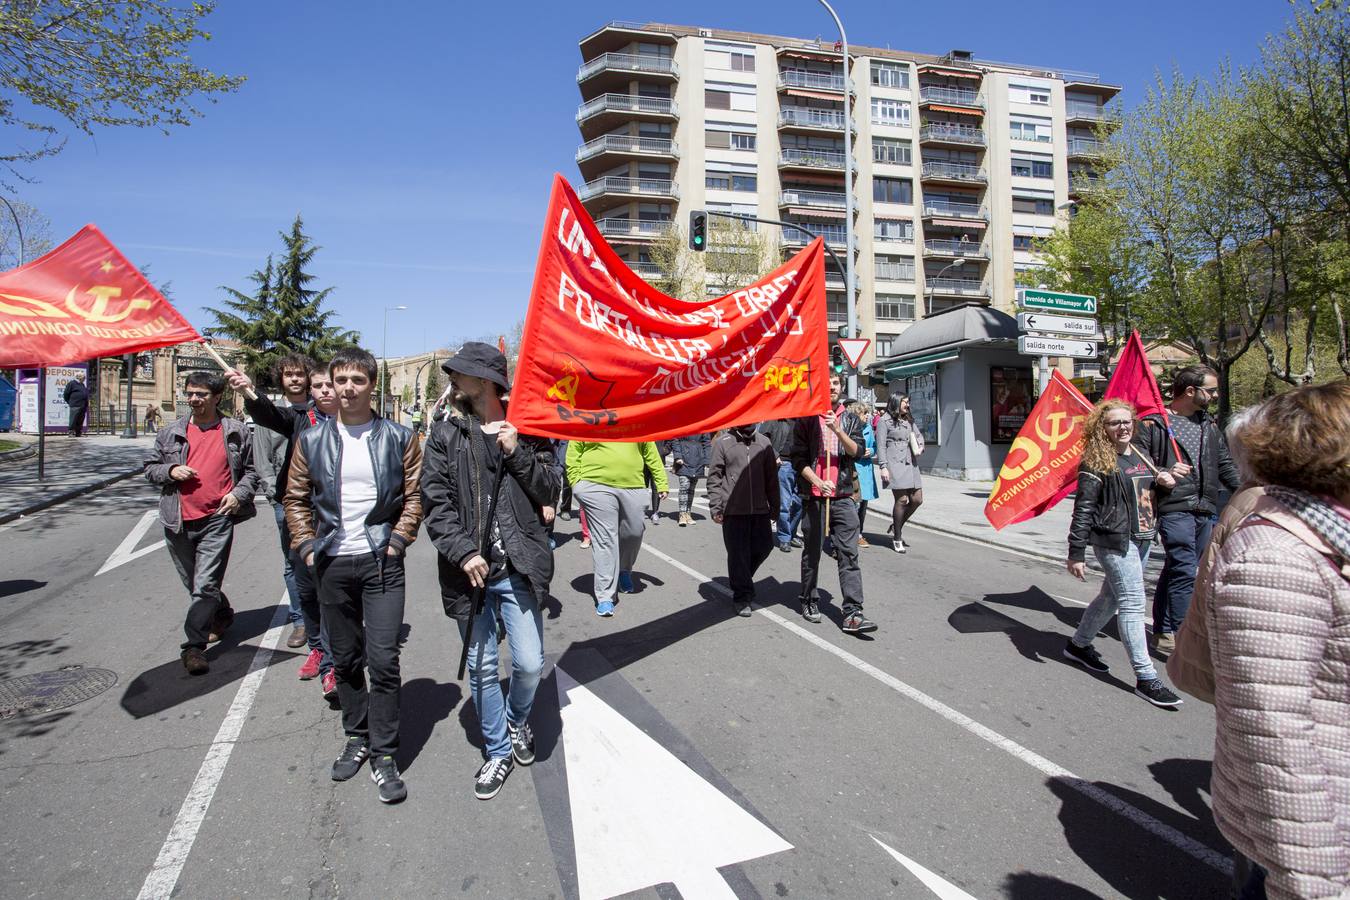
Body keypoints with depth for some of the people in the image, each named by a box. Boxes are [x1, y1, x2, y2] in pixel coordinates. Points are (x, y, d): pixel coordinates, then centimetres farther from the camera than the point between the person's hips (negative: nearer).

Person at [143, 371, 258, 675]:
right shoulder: (170, 433, 8)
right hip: (179, 522, 4)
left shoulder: (236, 431, 3)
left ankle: (194, 647, -5)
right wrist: (170, 471, -6)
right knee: (195, 583, 17)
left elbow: (251, 470, 9)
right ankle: (222, 615, 41)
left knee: (205, 585, -9)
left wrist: (239, 494, -8)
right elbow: (150, 468, 15)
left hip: (218, 519, -4)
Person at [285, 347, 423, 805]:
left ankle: (384, 755, 9)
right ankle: (357, 736, 32)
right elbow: (296, 498, 10)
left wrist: (397, 540, -8)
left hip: (381, 562, -3)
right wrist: (307, 545, 1)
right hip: (332, 564, 3)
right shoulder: (312, 440, 5)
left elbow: (414, 494, 0)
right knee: (345, 659, 14)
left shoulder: (398, 438, -1)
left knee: (383, 659, -5)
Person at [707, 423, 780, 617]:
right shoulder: (723, 442, 0)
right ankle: (742, 597, 14)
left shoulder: (764, 442, 9)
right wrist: (715, 507, -8)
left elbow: (771, 477, 13)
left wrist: (774, 506, 11)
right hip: (733, 510, -4)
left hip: (760, 510, 4)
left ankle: (742, 580, 32)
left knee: (764, 546, 8)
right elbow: (714, 477, -2)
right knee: (738, 553, 1)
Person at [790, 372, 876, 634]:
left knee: (849, 554, -5)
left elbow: (856, 452, -3)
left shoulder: (851, 420, 12)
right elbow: (799, 459, -1)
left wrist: (837, 430, -17)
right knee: (812, 552, 9)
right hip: (814, 495, -1)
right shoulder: (806, 419, 4)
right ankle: (809, 602, 24)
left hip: (843, 495, 2)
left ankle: (853, 613, -6)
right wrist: (818, 482, -13)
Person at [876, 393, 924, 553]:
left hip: (910, 464, 7)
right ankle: (897, 538, 1)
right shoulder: (885, 421, 0)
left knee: (917, 499, 2)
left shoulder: (909, 420, 20)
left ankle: (897, 526, 23)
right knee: (901, 499, -11)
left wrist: (919, 447, 10)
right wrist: (884, 466, -12)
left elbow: (919, 435, 33)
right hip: (895, 464, -7)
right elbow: (881, 445, -5)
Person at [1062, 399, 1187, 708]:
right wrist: (1076, 554, -17)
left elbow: (1148, 492, 25)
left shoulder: (1141, 455, 12)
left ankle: (1078, 645, 35)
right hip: (1114, 540, -8)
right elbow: (1083, 509, -14)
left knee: (1112, 596, 17)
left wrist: (1162, 479, 1)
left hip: (1142, 538, 8)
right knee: (1133, 602, -9)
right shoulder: (1097, 461, -11)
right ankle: (1146, 678, -4)